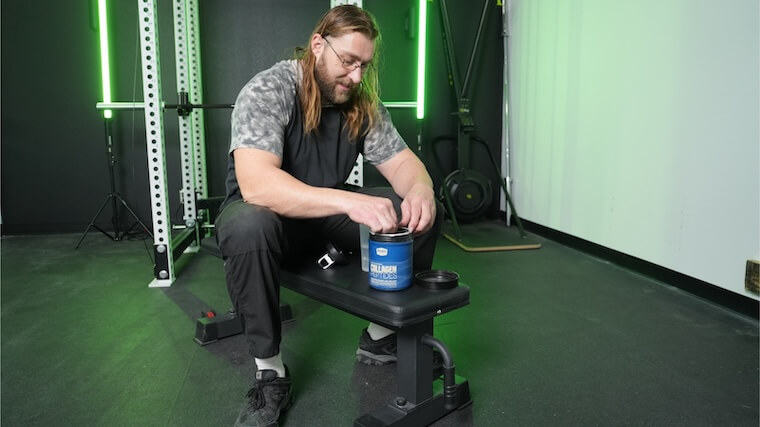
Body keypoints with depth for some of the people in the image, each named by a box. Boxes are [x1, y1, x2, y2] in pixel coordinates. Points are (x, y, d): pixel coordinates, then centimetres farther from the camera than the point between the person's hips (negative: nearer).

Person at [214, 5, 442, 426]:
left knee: (422, 213, -12)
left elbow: (400, 160, -4)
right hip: (264, 210, -5)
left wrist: (420, 190, -30)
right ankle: (269, 373, -21)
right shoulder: (267, 91, -24)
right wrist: (350, 201, -50)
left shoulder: (362, 102, -7)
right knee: (248, 228, -40)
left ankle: (381, 335, 3)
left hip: (328, 213, 5)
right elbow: (255, 183, -38)